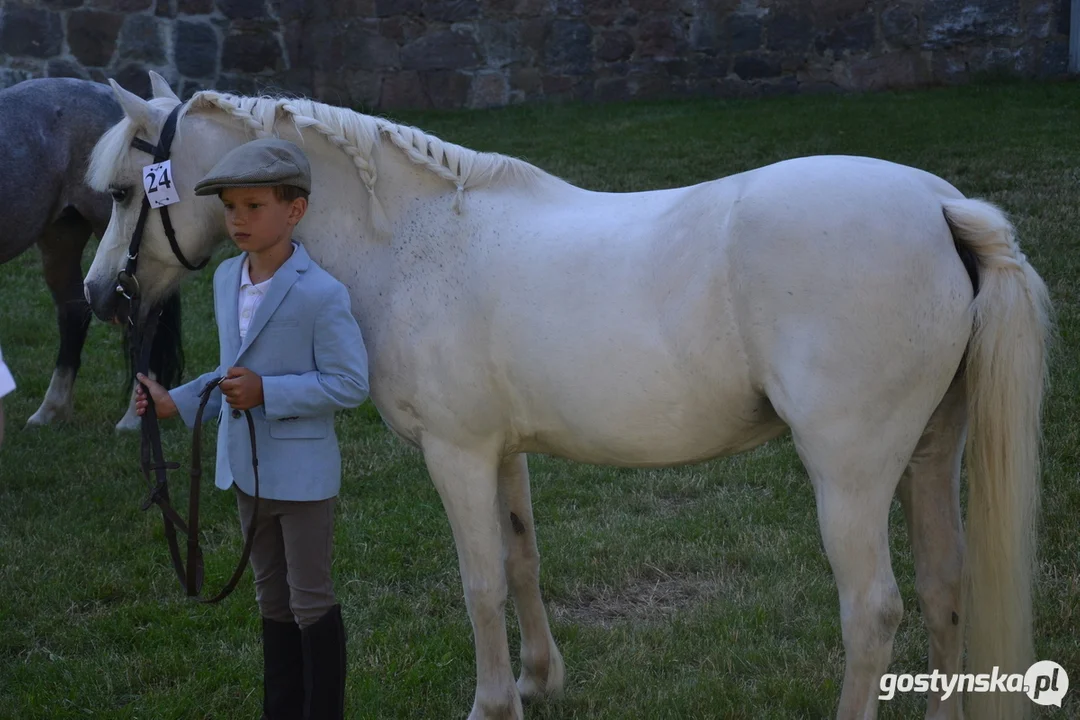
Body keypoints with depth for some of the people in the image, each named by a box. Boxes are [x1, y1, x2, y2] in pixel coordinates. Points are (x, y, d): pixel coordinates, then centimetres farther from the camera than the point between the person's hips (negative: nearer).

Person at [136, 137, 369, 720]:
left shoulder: (320, 295, -20)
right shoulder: (226, 279, 4)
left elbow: (350, 383, -20)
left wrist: (267, 393, -26)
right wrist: (178, 403, 6)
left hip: (301, 470, -8)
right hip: (245, 468, 8)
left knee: (310, 603, 4)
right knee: (272, 600, 18)